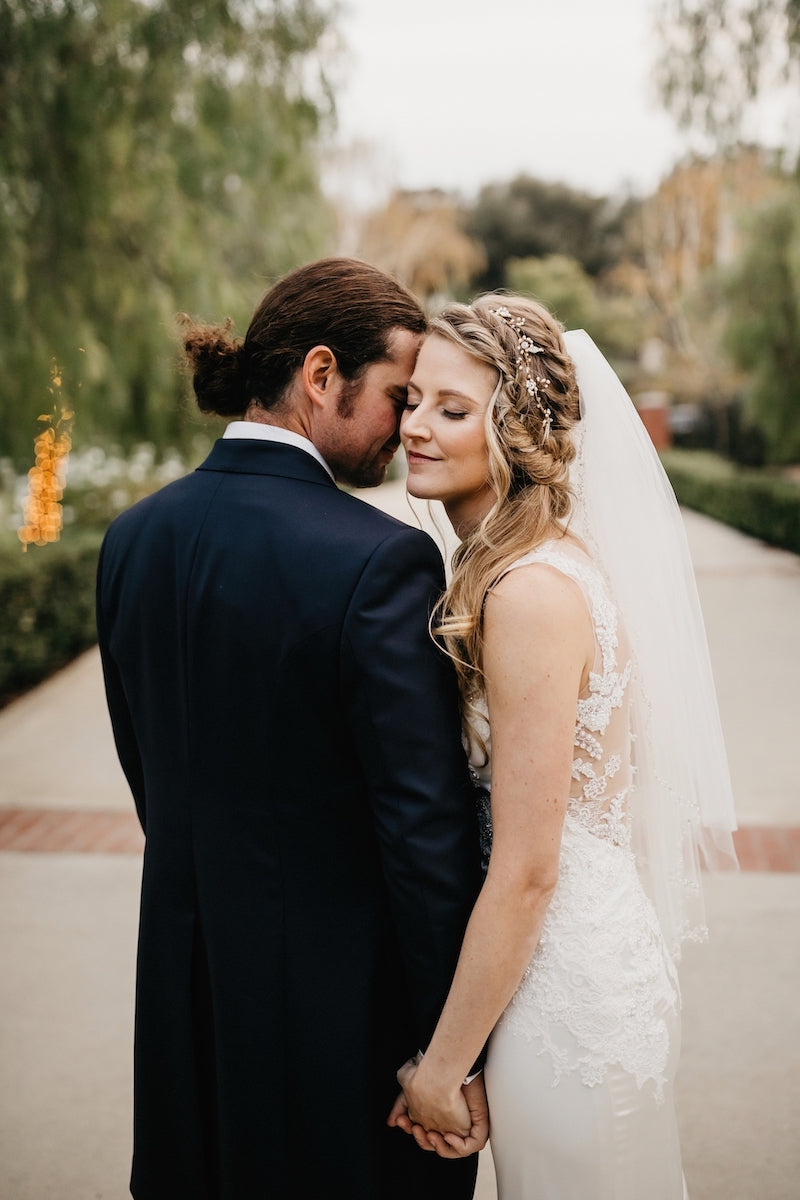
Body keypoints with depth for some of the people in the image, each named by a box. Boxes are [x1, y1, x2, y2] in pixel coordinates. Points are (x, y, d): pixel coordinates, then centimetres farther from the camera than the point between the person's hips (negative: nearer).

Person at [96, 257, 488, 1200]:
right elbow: (428, 830, -20)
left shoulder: (134, 538, -1)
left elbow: (145, 768, 8)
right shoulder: (381, 563, -22)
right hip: (346, 1003, -6)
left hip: (185, 992, 6)